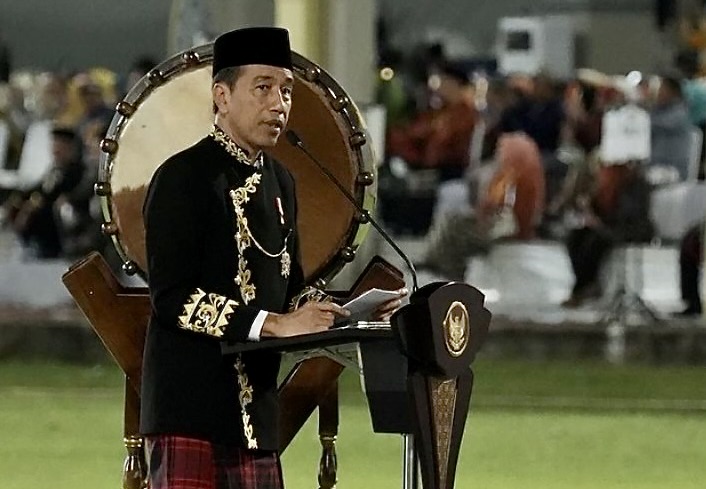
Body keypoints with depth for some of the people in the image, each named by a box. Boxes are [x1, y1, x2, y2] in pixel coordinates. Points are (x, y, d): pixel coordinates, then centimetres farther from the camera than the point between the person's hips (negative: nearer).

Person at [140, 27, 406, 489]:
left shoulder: (279, 182, 16)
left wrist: (349, 312, 2)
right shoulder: (184, 177, -10)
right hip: (192, 410, -8)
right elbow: (173, 298, -17)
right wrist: (275, 324, -23)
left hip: (255, 410, 8)